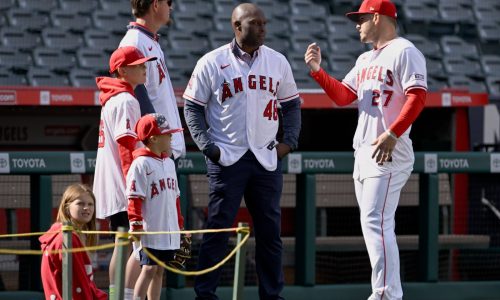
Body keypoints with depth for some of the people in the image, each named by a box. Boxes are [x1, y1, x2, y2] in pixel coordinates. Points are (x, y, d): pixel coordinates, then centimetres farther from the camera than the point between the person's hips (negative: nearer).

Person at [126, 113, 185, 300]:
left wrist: (179, 224, 21)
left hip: (169, 231, 8)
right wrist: (136, 224, -20)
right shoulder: (141, 164, -11)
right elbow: (134, 198, -15)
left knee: (160, 270, 10)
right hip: (150, 231, -8)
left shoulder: (169, 163, 15)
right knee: (149, 269, -10)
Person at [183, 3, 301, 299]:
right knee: (218, 227, -4)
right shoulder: (212, 63, -2)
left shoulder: (277, 61, 8)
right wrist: (207, 147, -9)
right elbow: (193, 107, 1)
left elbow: (291, 104, 17)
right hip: (227, 158, -4)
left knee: (270, 230, 6)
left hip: (267, 159, 4)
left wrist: (289, 140, 4)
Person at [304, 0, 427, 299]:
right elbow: (342, 96, 21)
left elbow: (417, 97, -17)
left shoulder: (404, 51, -7)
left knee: (376, 222, -17)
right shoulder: (366, 59, 21)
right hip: (363, 151, 10)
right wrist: (317, 70, 8)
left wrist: (393, 134, -26)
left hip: (388, 152, -10)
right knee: (374, 226, 10)